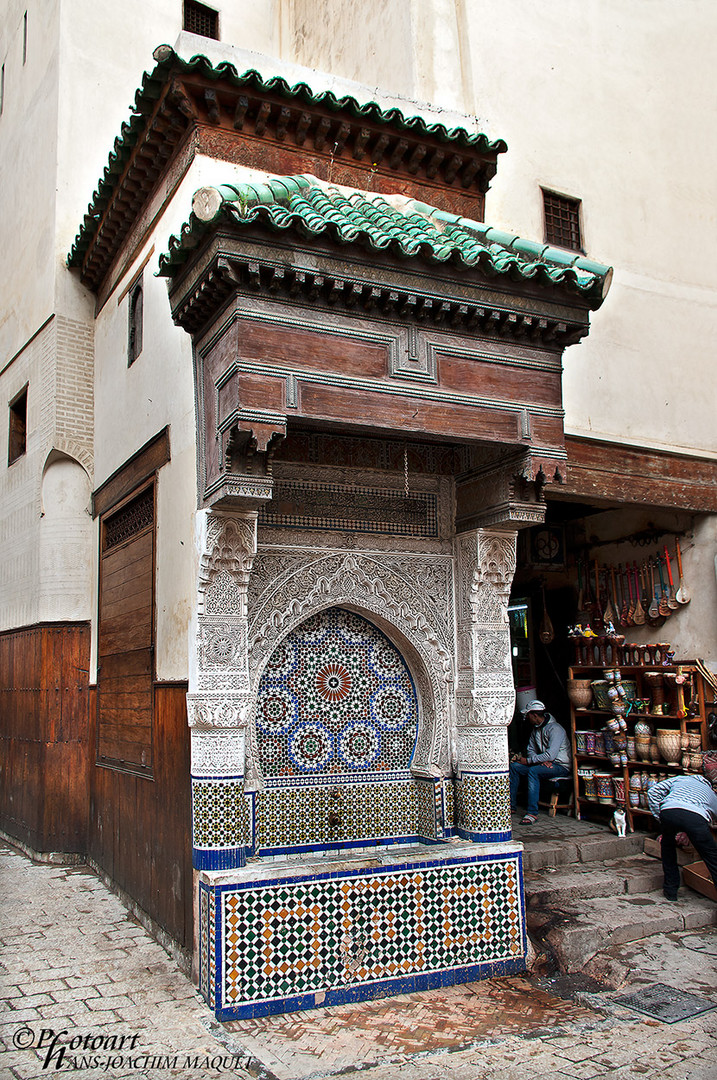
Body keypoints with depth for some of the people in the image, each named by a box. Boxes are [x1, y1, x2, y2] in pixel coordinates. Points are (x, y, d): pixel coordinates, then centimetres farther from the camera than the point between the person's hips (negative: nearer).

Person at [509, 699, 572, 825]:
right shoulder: (535, 729, 10)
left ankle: (532, 813, -35)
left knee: (533, 771, -34)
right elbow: (531, 750, 12)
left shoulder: (555, 729, -19)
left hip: (561, 766, -9)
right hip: (544, 762, 9)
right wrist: (541, 760, -10)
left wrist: (528, 760, -21)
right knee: (514, 766, -4)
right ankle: (510, 805, -1)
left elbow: (551, 755, -27)